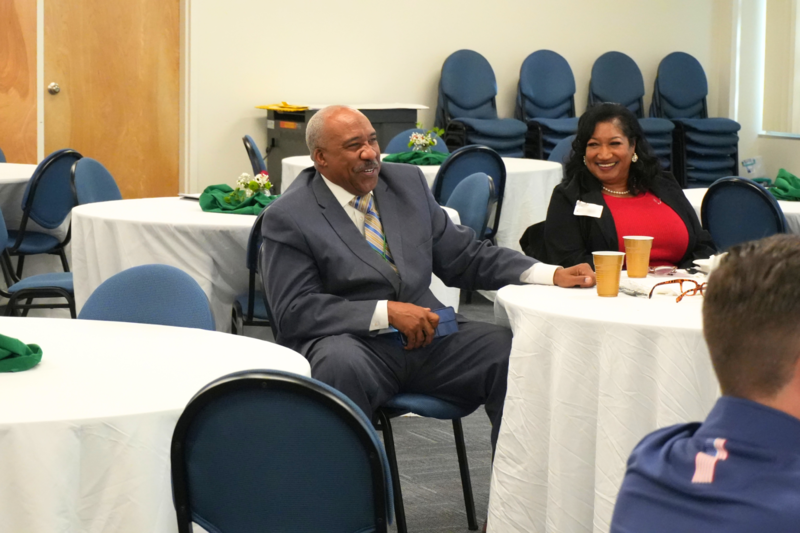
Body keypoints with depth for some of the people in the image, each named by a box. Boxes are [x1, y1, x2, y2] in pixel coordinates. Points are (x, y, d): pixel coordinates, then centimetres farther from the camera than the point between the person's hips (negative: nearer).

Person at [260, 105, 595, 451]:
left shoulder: (408, 182, 14)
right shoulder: (288, 218, -3)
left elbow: (465, 256, 16)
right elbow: (294, 311, -11)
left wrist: (552, 275, 2)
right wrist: (387, 312, -19)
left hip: (426, 336, 5)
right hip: (351, 342, -5)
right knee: (341, 366, -39)